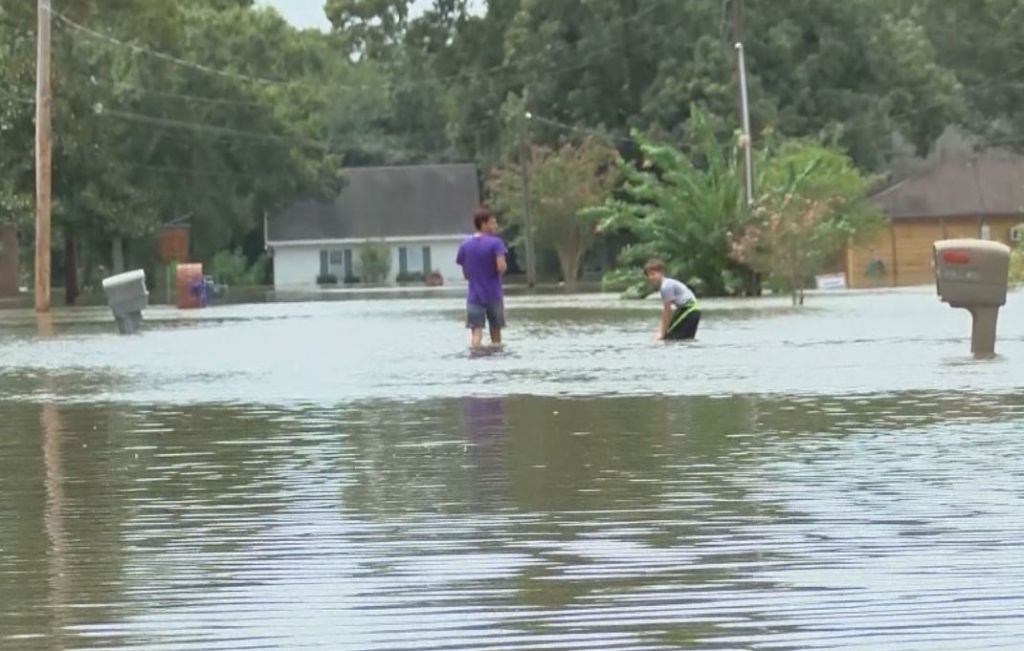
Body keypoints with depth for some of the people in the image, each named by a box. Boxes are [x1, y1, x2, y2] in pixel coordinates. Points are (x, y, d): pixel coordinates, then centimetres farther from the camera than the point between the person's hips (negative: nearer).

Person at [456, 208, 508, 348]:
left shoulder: (465, 246, 4)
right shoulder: (495, 243, -9)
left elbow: (465, 273, 6)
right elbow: (501, 267, -19)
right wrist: (504, 268, 3)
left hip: (474, 295, 2)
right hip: (493, 294, -2)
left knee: (476, 333, -4)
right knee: (496, 330, 14)